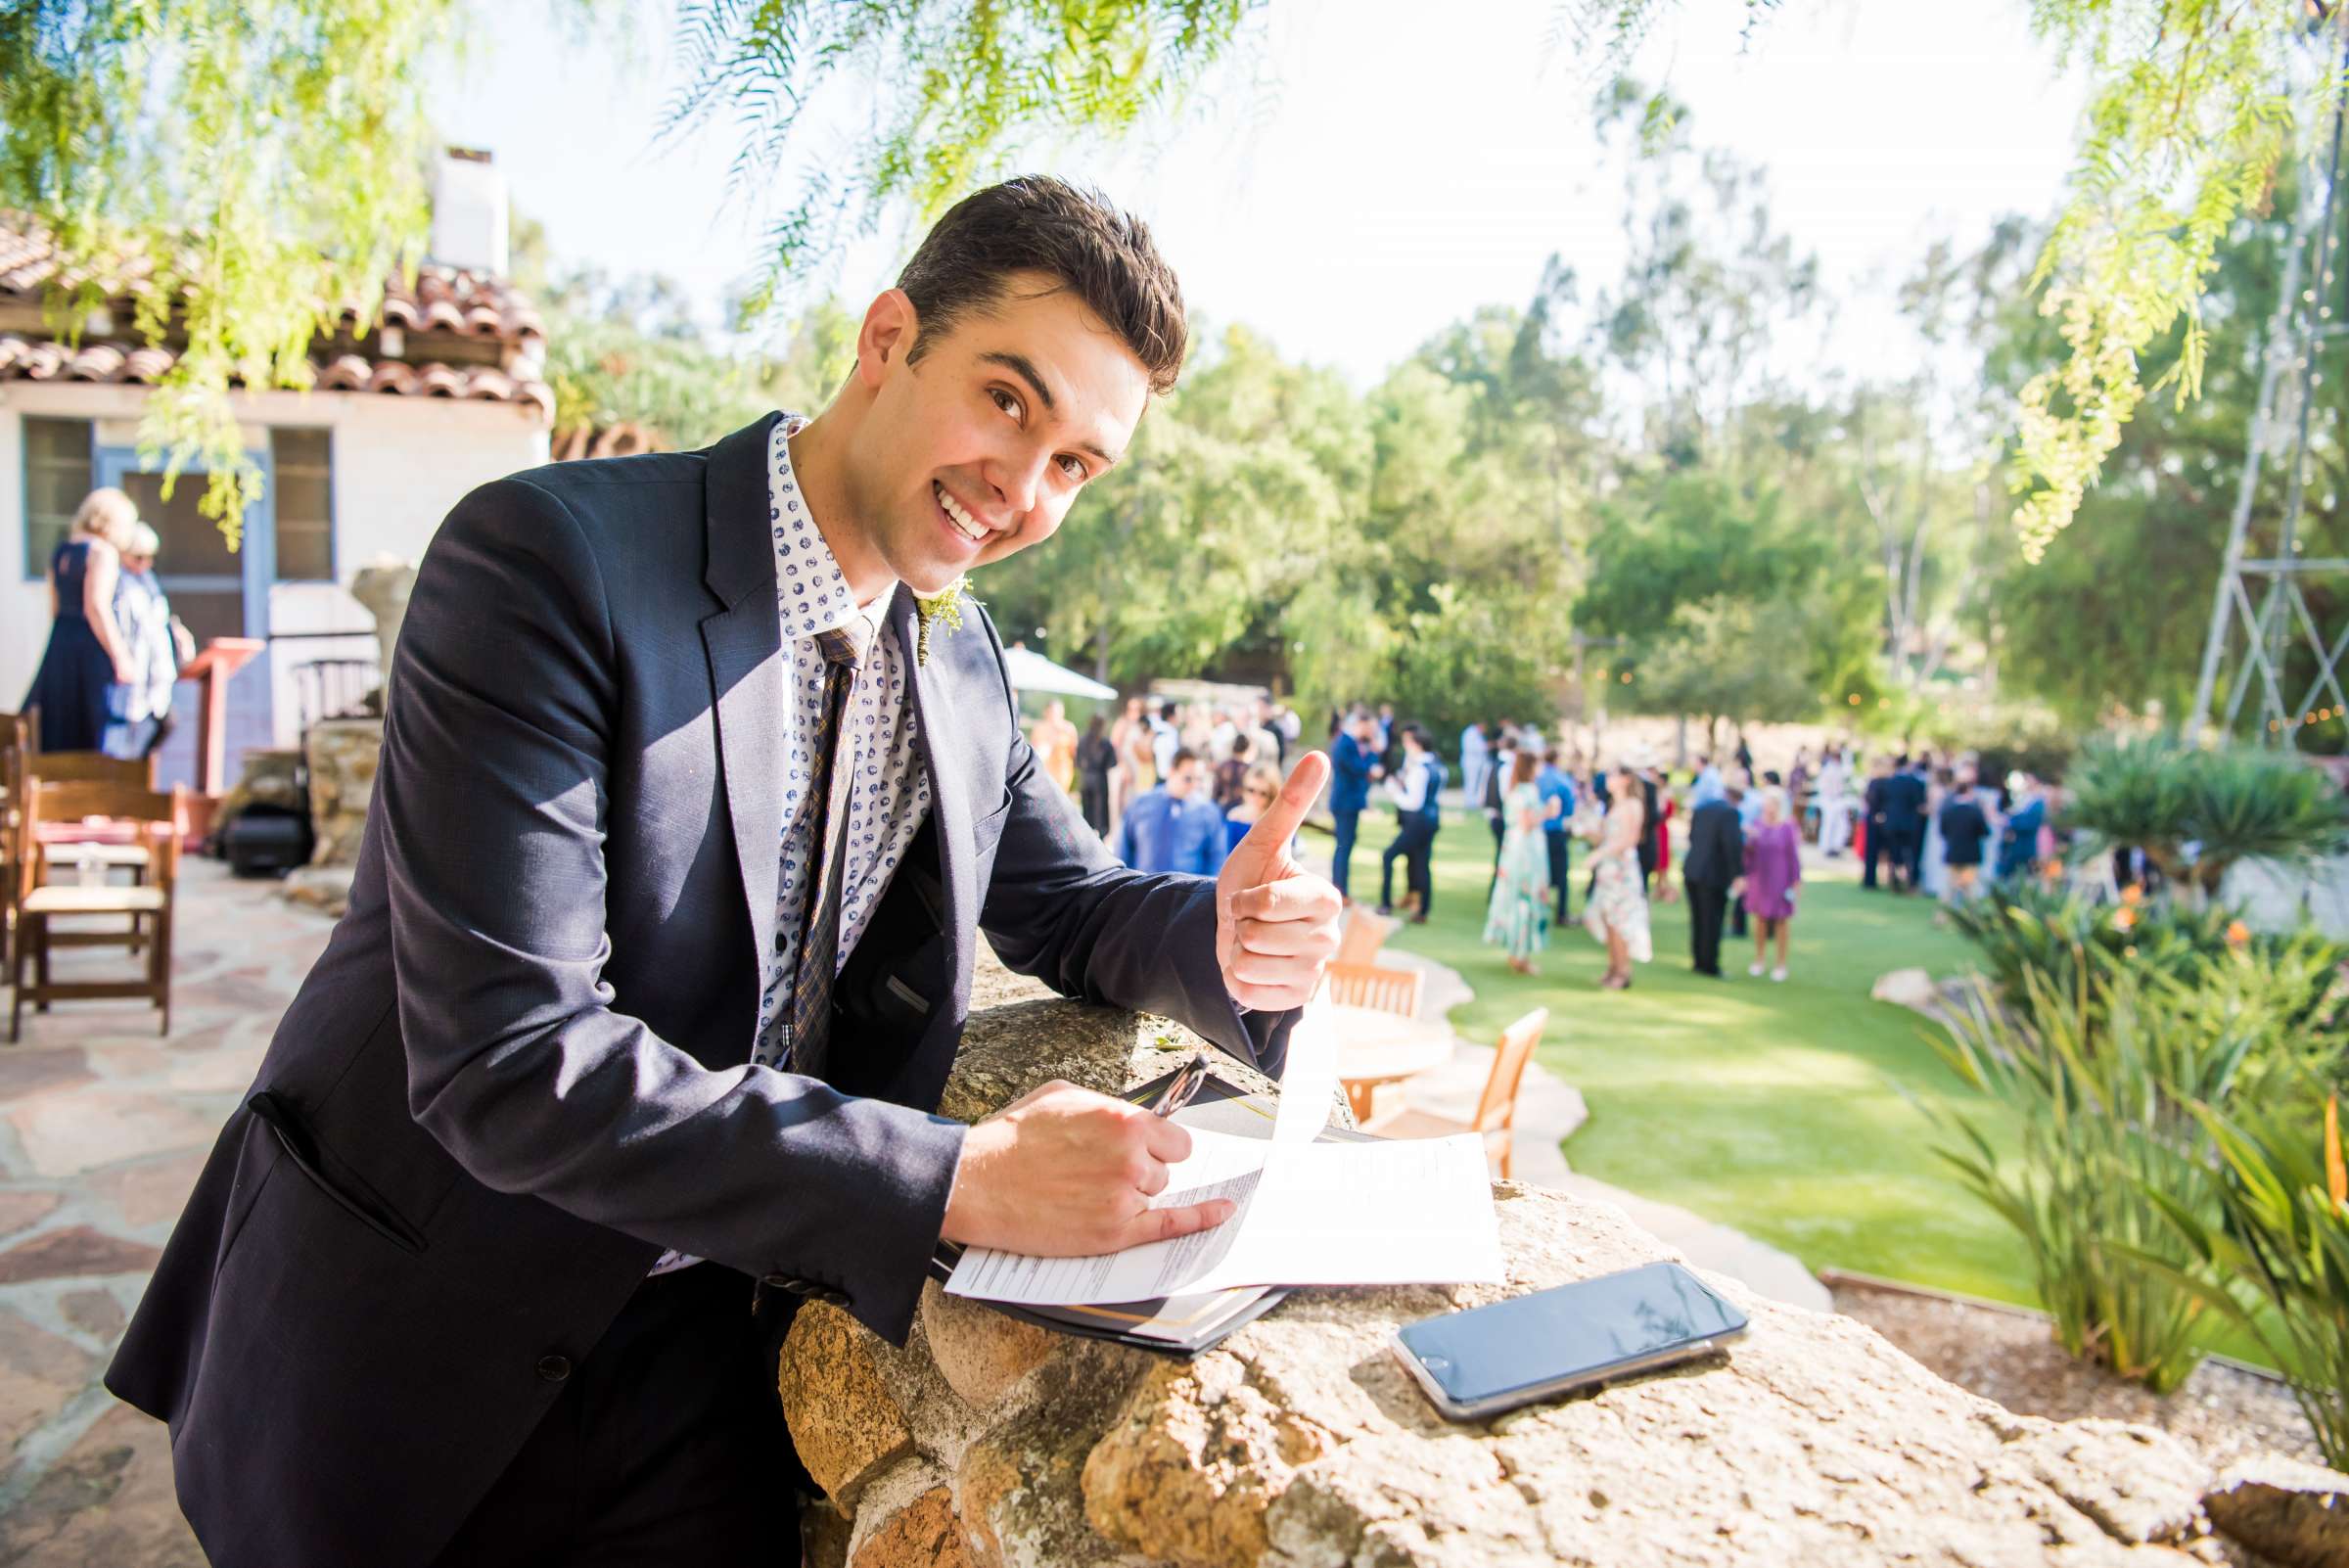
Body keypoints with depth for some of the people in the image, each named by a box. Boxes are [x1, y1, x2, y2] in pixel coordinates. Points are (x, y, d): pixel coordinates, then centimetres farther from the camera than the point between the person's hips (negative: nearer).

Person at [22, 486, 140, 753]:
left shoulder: (61, 552, 14)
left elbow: (56, 608, 18)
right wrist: (122, 660, -20)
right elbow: (96, 608, -20)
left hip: (60, 644, 9)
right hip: (94, 649, -8)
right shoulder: (103, 552, -12)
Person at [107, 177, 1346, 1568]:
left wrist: (1225, 938, -13)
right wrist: (958, 1181, -32)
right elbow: (506, 1063, -27)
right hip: (409, 1344, -4)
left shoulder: (967, 667, 2)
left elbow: (1071, 907, 11)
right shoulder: (550, 558, -20)